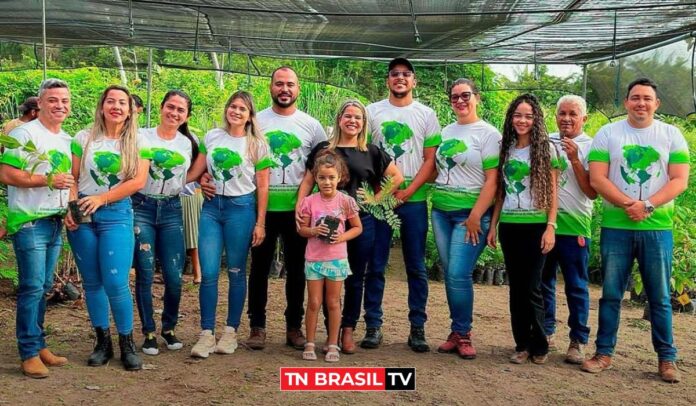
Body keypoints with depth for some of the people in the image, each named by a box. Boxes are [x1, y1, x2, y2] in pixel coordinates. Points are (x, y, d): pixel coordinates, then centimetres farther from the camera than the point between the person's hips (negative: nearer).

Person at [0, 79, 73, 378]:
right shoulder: (24, 133, -8)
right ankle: (29, 353, 3)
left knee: (44, 287, 12)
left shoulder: (67, 139, 15)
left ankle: (39, 345, 21)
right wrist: (48, 180, -20)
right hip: (29, 222, -7)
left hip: (55, 222, 7)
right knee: (32, 287, -5)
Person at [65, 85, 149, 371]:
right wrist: (70, 209, -10)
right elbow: (71, 178, 4)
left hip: (116, 214, -2)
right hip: (82, 215, 2)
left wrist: (100, 199, -13)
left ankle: (127, 344, 6)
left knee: (115, 282, -10)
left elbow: (138, 181, -6)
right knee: (92, 282, 8)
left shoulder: (137, 142, 3)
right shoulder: (84, 138, 5)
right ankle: (102, 342, 20)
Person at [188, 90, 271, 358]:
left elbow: (262, 187, 1)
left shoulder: (257, 145, 2)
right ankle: (207, 333, 4)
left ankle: (231, 331, 16)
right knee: (209, 273, -3)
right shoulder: (211, 137, 9)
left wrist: (260, 223, -4)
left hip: (241, 208, -2)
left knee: (236, 272, 4)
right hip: (211, 207, 2)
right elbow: (195, 172, 15)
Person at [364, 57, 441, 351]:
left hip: (413, 198, 0)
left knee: (416, 267, 3)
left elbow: (430, 160, 2)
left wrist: (407, 192, -9)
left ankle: (417, 328, 11)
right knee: (375, 266, 2)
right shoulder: (372, 111, 8)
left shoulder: (426, 114, 7)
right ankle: (373, 326, 11)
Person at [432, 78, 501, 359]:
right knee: (450, 275, 7)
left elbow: (492, 180, -10)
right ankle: (457, 333, 17)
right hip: (441, 211, 6)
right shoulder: (446, 132, 14)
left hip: (470, 213, -6)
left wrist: (475, 216, -15)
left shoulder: (488, 133, -4)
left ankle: (462, 334, 4)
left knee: (458, 275, -11)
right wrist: (436, 203, 9)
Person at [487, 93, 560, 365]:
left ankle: (539, 346, 10)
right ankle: (522, 345, 13)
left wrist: (550, 227, -12)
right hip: (509, 226, 4)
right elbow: (500, 191, 13)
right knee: (516, 287, 6)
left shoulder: (545, 150, -1)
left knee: (532, 288, -3)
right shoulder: (506, 149, 11)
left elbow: (552, 193, -4)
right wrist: (493, 225, 8)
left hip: (535, 226, -4)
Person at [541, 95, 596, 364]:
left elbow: (592, 192, -8)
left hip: (574, 226, -3)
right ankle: (546, 334, 24)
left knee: (576, 286, 2)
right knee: (542, 282, 11)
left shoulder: (590, 147, 0)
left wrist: (574, 159, -14)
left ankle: (578, 341, 12)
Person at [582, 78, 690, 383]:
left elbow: (679, 180, -2)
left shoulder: (671, 135, 6)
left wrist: (648, 206, -15)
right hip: (615, 227, 0)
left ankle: (666, 358, 16)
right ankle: (604, 353, 16)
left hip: (657, 228, 0)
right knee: (611, 294, 6)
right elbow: (597, 179, -4)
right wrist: (628, 205, -15)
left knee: (660, 297, 6)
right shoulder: (607, 134, 3)